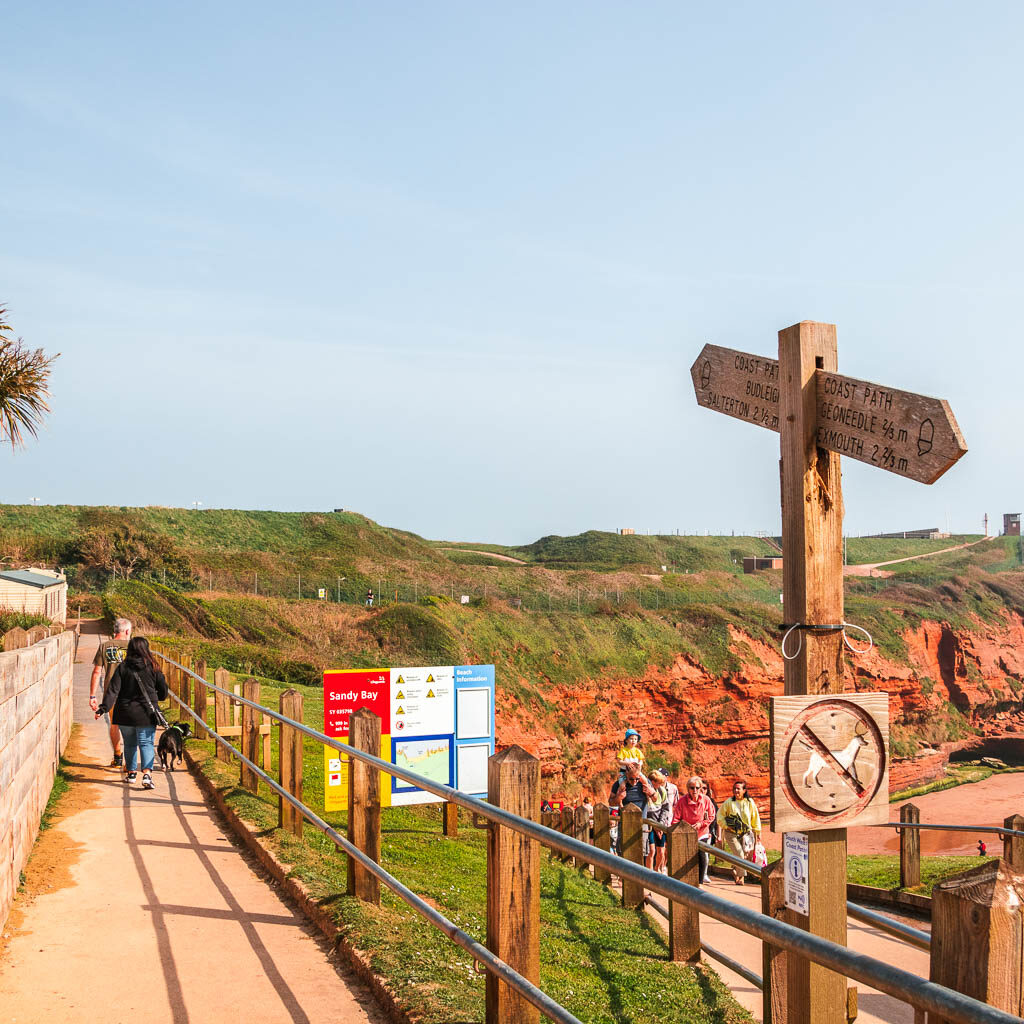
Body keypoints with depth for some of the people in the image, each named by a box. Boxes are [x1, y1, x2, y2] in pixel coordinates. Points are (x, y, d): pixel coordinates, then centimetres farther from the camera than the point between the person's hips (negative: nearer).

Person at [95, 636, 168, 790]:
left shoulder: (122, 667, -3)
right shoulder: (152, 668, -4)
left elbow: (113, 690, -11)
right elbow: (163, 691, 4)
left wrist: (103, 708, -13)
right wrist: (155, 698, 24)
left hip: (125, 714, 1)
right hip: (146, 714, -1)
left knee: (129, 744, 17)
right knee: (146, 743, -2)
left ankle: (131, 773, 26)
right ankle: (147, 773, -20)